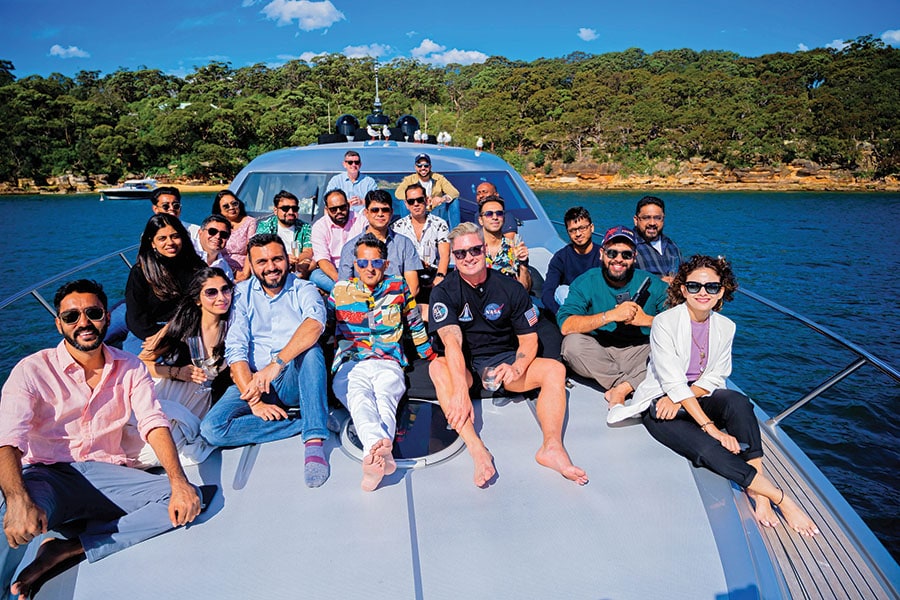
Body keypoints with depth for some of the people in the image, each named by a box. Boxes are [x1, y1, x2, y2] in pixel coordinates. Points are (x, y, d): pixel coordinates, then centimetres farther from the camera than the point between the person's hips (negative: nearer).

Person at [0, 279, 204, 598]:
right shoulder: (32, 370, -3)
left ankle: (67, 549, -19)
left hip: (104, 475, 4)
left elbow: (154, 424, -5)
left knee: (188, 500, -21)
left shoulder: (130, 368, 6)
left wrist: (179, 484, -23)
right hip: (47, 476, -3)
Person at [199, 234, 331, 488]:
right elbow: (235, 350, -5)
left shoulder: (304, 290, 1)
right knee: (212, 428, -23)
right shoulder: (242, 294, 6)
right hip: (252, 382, 2)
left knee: (310, 350, -32)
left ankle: (314, 444, -35)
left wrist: (276, 364, -37)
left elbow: (314, 324, -23)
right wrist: (255, 401, -18)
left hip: (295, 383, -1)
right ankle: (308, 424, -17)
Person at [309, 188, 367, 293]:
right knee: (315, 275, -33)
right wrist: (339, 280, -31)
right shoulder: (319, 226, -1)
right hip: (332, 272, 0)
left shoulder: (361, 221, 4)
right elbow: (322, 260, -12)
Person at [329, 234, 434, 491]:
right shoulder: (340, 291, 18)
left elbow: (416, 325, 25)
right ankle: (379, 447, -65)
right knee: (358, 396, -37)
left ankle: (374, 454, -62)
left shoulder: (398, 287, 17)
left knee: (385, 395, -36)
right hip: (350, 365, 0)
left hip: (388, 363, 0)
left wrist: (432, 358, 26)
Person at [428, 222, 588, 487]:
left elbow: (529, 339, -1)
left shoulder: (510, 288, -2)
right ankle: (477, 450, -47)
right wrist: (460, 392, -39)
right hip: (465, 366, -2)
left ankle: (552, 447, -37)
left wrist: (516, 368, -24)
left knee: (554, 369, -21)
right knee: (437, 367, -33)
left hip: (505, 361, 2)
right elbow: (452, 342, -25)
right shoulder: (444, 292, -9)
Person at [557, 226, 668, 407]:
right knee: (572, 343, -29)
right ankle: (630, 385, -20)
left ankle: (621, 389, -25)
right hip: (598, 355, 0)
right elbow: (565, 326, -20)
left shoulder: (652, 284, 1)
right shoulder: (586, 283, -3)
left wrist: (647, 320, -21)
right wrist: (611, 315, -25)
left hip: (639, 354, 1)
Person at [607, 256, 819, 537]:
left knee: (738, 401, -30)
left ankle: (759, 494, -28)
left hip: (697, 399, 4)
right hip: (660, 404, -4)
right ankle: (780, 497, -22)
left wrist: (680, 398, -18)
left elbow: (714, 379, 2)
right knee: (707, 448, -31)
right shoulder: (664, 322, -14)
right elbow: (673, 382, -20)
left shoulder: (725, 327, 3)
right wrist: (711, 427, -28)